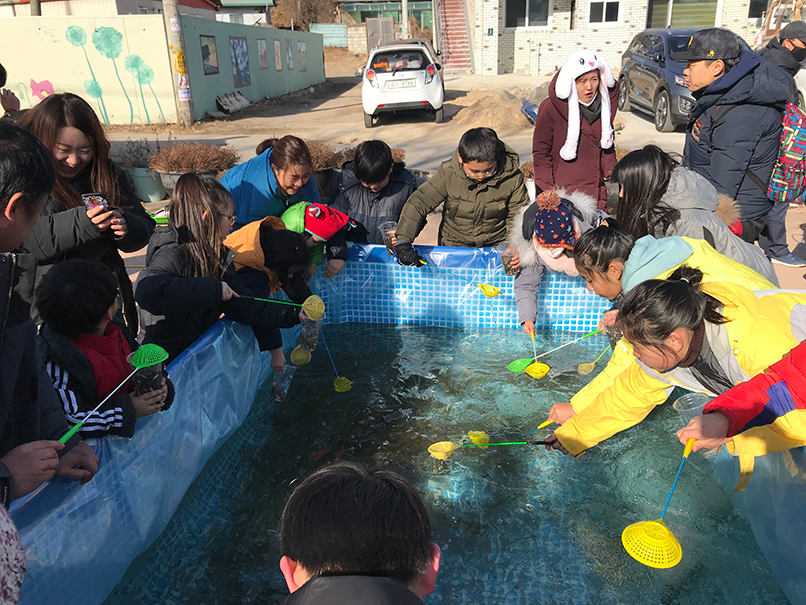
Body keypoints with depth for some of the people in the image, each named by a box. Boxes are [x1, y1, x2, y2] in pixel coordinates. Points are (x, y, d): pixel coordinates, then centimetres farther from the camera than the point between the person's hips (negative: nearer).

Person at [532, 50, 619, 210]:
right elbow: (540, 153, -3)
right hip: (560, 194, -4)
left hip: (596, 193, 5)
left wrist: (613, 175, 3)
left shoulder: (605, 104, 8)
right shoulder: (550, 108, -7)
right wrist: (548, 194, -9)